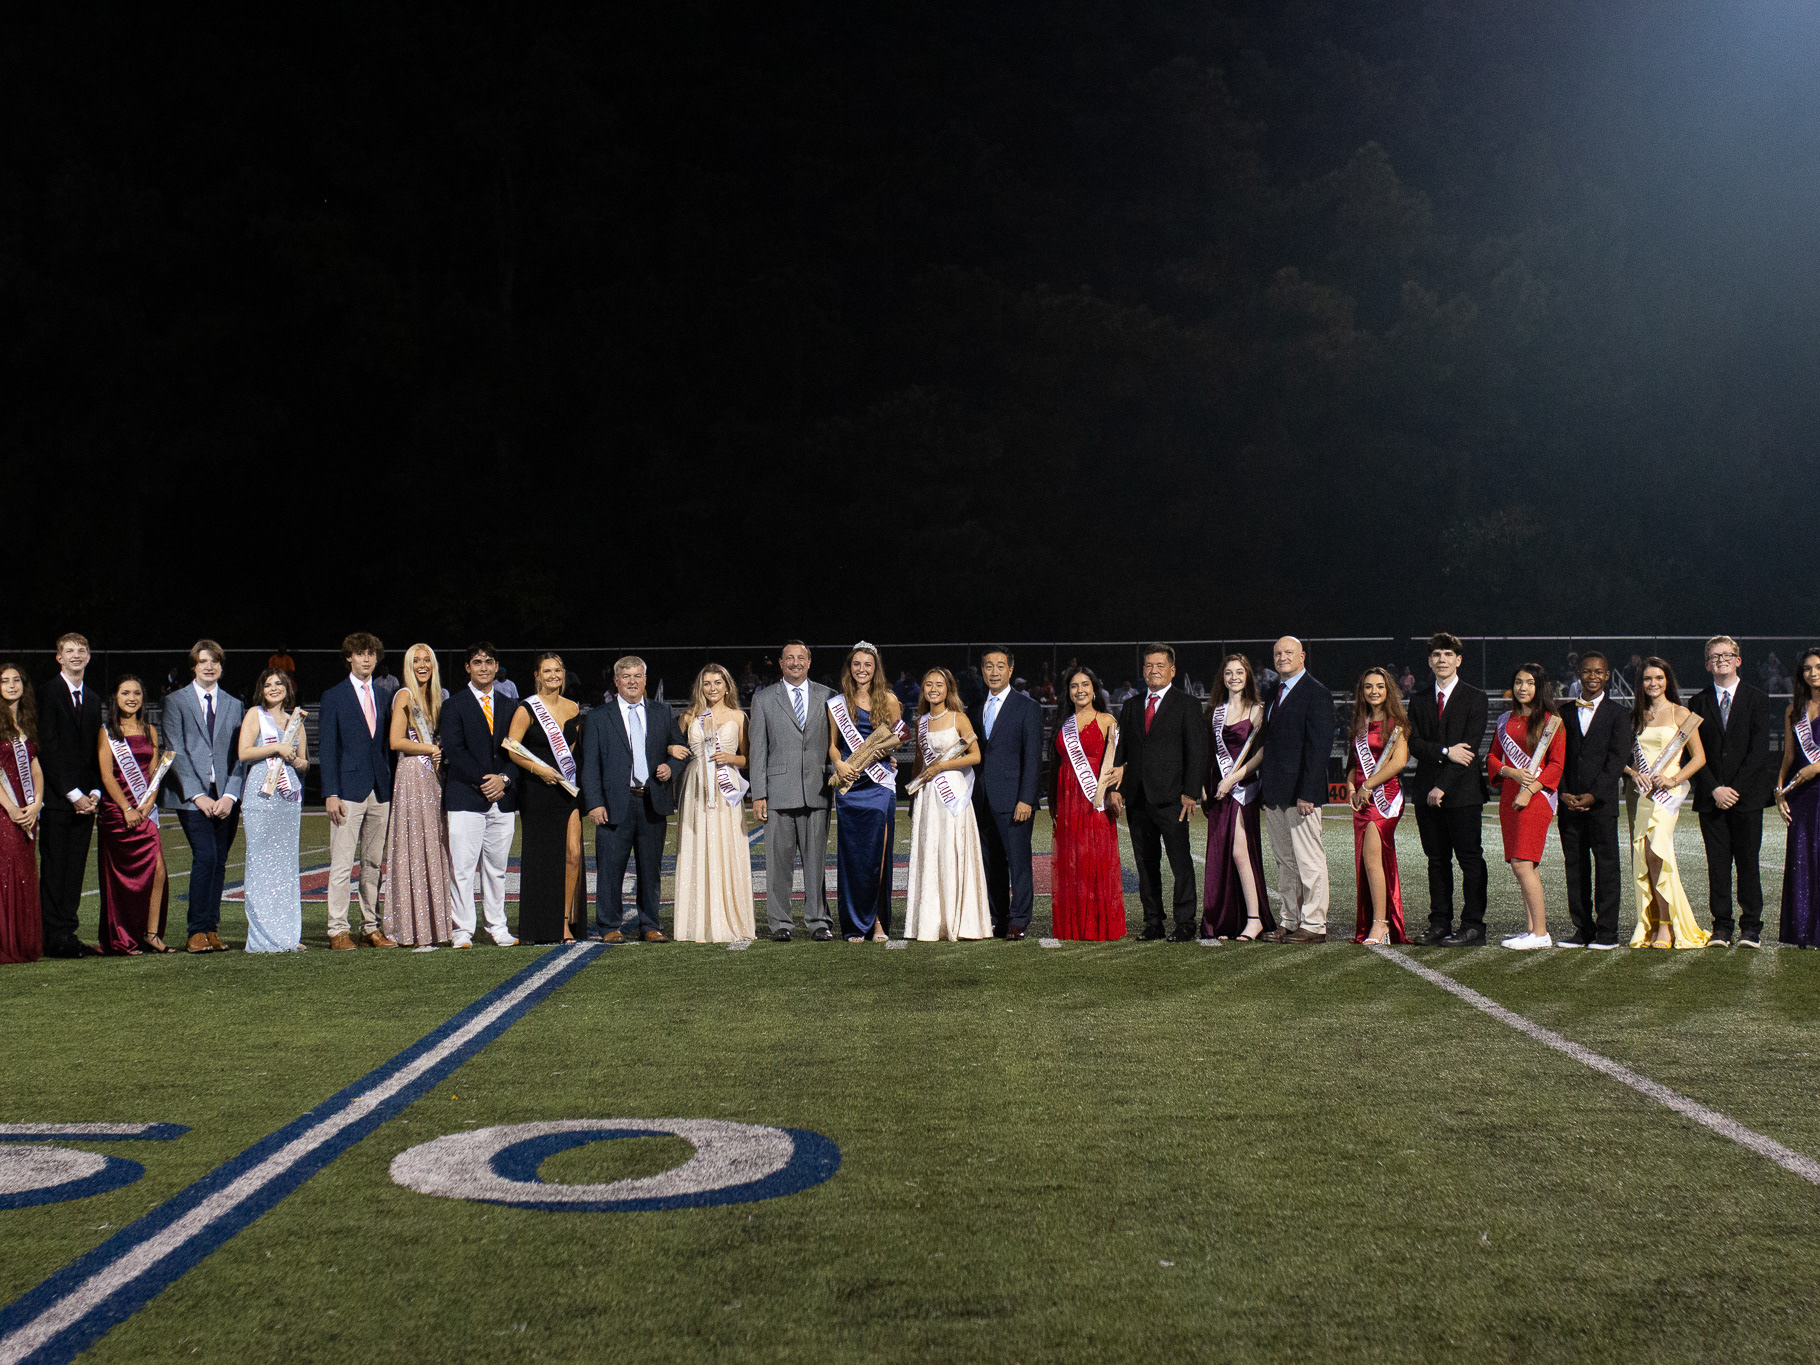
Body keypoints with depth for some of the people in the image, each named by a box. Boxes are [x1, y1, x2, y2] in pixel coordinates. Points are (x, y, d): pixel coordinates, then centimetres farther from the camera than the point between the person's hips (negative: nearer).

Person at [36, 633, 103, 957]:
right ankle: (54, 938, 0)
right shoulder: (48, 693, -6)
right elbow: (47, 748, -11)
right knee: (54, 867, -3)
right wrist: (72, 794, -13)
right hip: (56, 797, -6)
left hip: (84, 799, 6)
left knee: (76, 869, 7)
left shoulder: (93, 699, 16)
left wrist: (95, 792, 4)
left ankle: (68, 933, 11)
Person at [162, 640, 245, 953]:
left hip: (226, 798, 3)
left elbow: (239, 756, 10)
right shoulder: (175, 701, 5)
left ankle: (212, 929, 8)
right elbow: (176, 752, -2)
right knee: (205, 856, -16)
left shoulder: (234, 706, 15)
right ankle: (198, 931, -11)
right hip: (192, 795, -3)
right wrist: (198, 795, -11)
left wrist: (230, 795, -4)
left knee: (218, 862, 2)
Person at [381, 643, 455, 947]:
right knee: (414, 850, -7)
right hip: (411, 777, -7)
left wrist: (440, 751, 4)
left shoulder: (434, 697, 19)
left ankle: (432, 924, 6)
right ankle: (413, 931, -4)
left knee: (433, 850, 4)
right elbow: (396, 741, -12)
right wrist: (431, 749, -7)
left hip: (432, 778, 7)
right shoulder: (405, 696, -4)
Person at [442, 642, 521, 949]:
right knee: (462, 867, -5)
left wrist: (504, 779, -6)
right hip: (465, 797, -4)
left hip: (503, 797, 4)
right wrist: (482, 782, -13)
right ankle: (461, 930, 0)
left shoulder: (510, 707, 15)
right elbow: (454, 751, -6)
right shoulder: (454, 705, 2)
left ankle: (497, 927, 15)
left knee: (497, 867, 8)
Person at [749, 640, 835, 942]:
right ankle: (779, 922, 9)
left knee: (816, 858, 2)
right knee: (778, 859, 1)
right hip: (779, 790, -1)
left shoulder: (826, 697, 10)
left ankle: (818, 920, 8)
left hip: (816, 789, 1)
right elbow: (758, 750, 4)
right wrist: (758, 794, -2)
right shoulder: (764, 699, 8)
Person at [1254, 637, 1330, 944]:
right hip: (1274, 792, 8)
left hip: (1300, 791, -8)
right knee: (1284, 860, 13)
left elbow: (1320, 745, -15)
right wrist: (1264, 786, 10)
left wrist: (1306, 793, -20)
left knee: (1309, 860, -2)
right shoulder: (1273, 693, 16)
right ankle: (1290, 921, 20)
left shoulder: (1316, 693, -9)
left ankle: (1313, 926, 3)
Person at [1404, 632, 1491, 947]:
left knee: (1470, 859, -3)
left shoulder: (1475, 698, 0)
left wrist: (1442, 786, -13)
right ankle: (1440, 924, 12)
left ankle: (1473, 926, 0)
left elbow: (1470, 747, -8)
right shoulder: (1419, 700, 14)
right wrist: (1445, 752, -15)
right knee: (1437, 860, 7)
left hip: (1463, 791, -4)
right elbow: (1414, 744, 4)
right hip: (1428, 792, 4)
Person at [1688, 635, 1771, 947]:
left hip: (1747, 794, -1)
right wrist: (1714, 789, -7)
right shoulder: (1698, 702, 9)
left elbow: (1759, 749, -3)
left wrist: (1736, 789, -11)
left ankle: (1751, 926, 7)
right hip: (1710, 797, 2)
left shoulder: (1757, 699, 4)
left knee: (1748, 861, 0)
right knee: (1717, 863, 1)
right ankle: (1721, 926, 6)